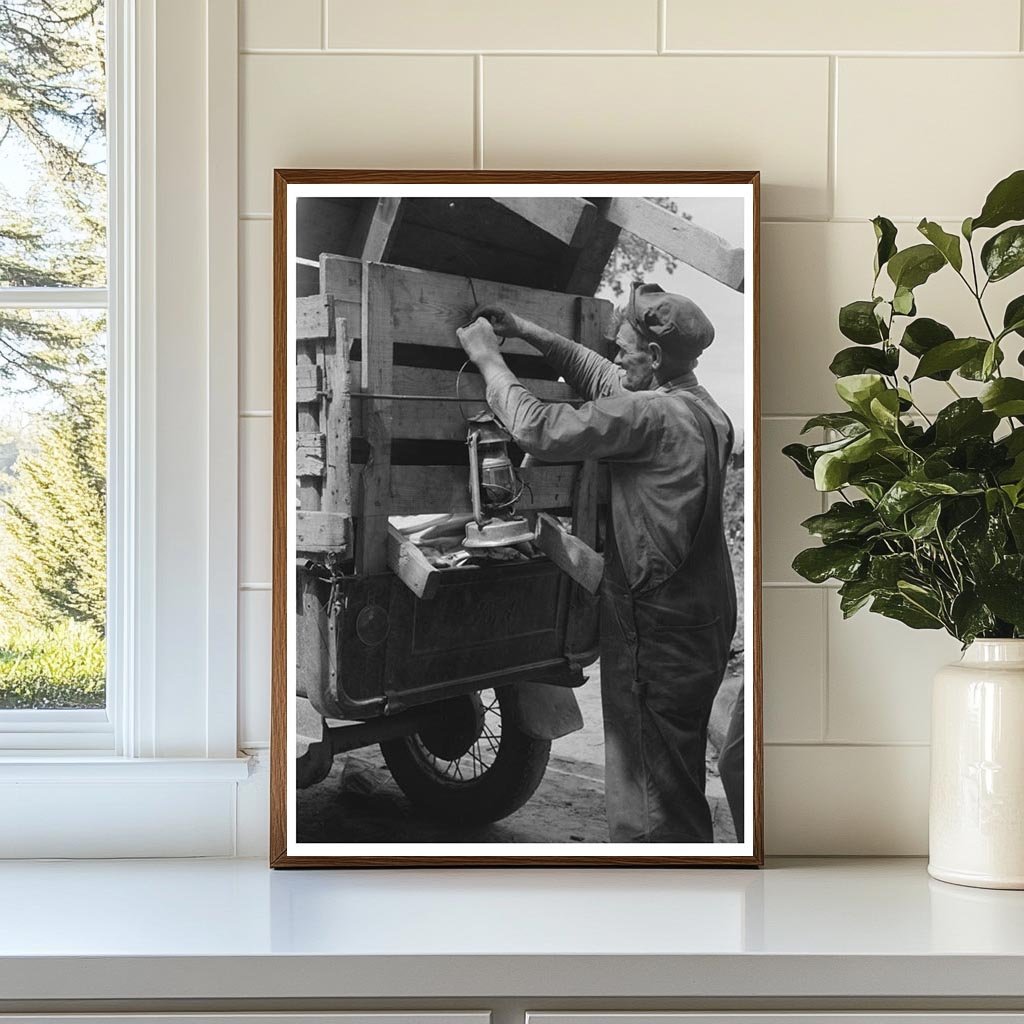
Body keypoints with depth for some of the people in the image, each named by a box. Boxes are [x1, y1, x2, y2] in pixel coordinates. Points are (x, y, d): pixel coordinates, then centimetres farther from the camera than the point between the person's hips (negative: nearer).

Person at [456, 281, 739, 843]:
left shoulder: (652, 416, -21)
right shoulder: (699, 405, 8)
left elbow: (537, 428, -20)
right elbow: (601, 376, 20)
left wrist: (488, 358, -7)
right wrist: (527, 331, 16)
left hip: (658, 633, -10)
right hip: (703, 622, 10)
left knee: (651, 803, 0)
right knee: (679, 780, 24)